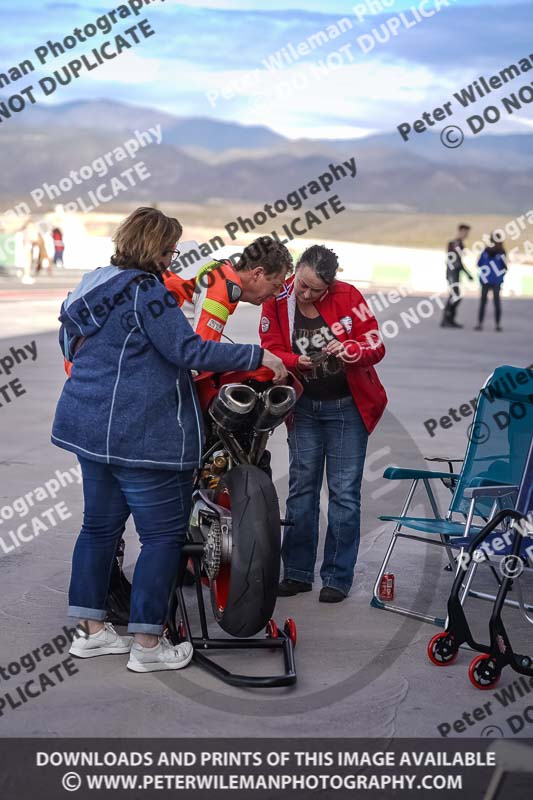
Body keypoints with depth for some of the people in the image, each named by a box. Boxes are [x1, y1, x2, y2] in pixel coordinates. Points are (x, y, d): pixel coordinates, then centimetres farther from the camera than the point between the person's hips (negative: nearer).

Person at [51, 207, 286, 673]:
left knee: (100, 525, 15)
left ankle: (93, 631, 22)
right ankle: (147, 645, 2)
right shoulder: (146, 290, -15)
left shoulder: (92, 286, 13)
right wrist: (258, 356, -14)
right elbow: (189, 351, -20)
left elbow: (69, 342, 26)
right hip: (143, 434, -10)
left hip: (90, 425, 10)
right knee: (164, 534, -2)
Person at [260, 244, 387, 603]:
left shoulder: (348, 296, -11)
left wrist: (350, 351, -31)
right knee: (301, 489, 8)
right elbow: (272, 351, -5)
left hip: (347, 408, -2)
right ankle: (297, 573, 17)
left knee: (344, 493, -1)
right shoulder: (278, 301, -6)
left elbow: (376, 345, -10)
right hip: (304, 408, 3)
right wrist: (297, 361, -25)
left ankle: (338, 578, 7)